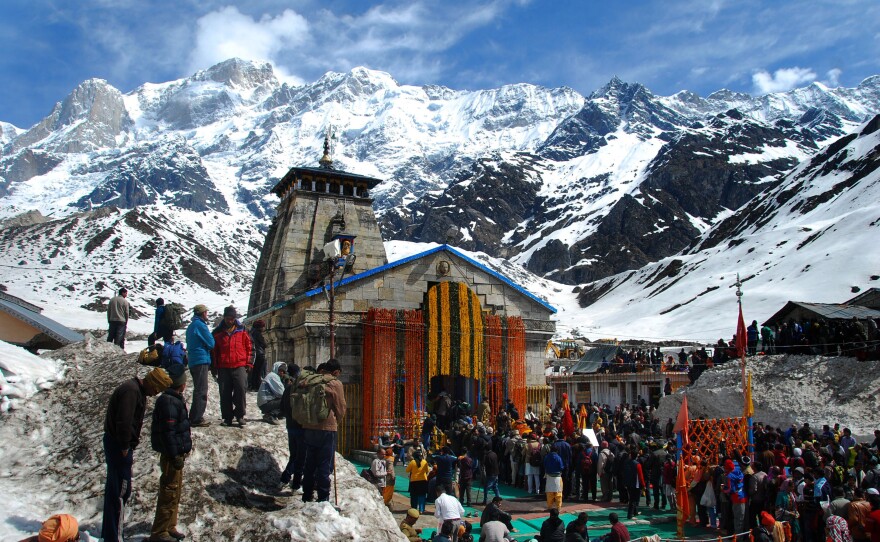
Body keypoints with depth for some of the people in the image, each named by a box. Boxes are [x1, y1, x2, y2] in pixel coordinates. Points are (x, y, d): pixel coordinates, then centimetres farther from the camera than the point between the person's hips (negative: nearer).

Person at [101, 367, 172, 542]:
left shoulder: (137, 391, 13)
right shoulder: (131, 391, -20)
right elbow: (123, 421, -26)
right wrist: (125, 447, -18)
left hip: (117, 444, 11)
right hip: (118, 445, -11)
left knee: (114, 490, 18)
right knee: (121, 491, -5)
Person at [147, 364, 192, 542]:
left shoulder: (174, 399, 10)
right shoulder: (169, 402, -22)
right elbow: (168, 432, -25)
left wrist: (183, 448, 25)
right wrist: (175, 456, -24)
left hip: (175, 453, 10)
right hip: (172, 454, -10)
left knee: (175, 492, 18)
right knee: (169, 493, -2)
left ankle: (170, 527, 29)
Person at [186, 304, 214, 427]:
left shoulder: (191, 326, 17)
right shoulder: (200, 325, -12)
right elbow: (211, 343, -12)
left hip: (193, 362, 10)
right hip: (201, 361, -10)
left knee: (198, 390, 16)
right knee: (201, 391, -7)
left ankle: (194, 417, 20)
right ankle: (197, 419, -7)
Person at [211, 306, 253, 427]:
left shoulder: (242, 330, 8)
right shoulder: (218, 332, 10)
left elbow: (250, 347, 10)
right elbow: (213, 350, 14)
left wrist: (249, 363, 3)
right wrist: (214, 367, 9)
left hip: (239, 366, -2)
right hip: (223, 368, 2)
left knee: (241, 389, -15)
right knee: (225, 394, 3)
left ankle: (240, 415, -2)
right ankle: (227, 417, 14)